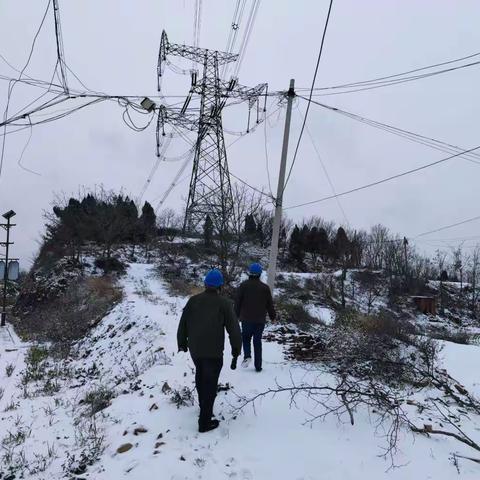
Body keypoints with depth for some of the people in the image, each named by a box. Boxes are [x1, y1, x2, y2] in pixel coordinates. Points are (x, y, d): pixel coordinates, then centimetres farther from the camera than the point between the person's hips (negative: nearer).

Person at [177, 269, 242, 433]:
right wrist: (236, 347, 5)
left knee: (200, 377, 26)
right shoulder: (224, 303, -8)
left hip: (195, 349, 5)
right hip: (213, 352, -5)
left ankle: (204, 407, 43)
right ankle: (205, 422, 8)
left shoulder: (193, 300, 3)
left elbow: (183, 323, 8)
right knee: (210, 384, 4)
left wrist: (182, 343, 21)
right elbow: (233, 328, -8)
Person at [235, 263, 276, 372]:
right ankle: (258, 366, 12)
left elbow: (237, 302, -2)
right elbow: (269, 304, 5)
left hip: (246, 319, -1)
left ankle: (247, 356, -8)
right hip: (260, 320, 1)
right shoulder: (265, 287, -1)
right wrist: (272, 316, 19)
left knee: (246, 338, 17)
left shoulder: (243, 286, -4)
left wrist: (236, 315, 10)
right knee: (257, 341, 9)